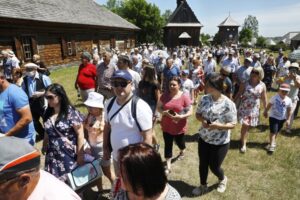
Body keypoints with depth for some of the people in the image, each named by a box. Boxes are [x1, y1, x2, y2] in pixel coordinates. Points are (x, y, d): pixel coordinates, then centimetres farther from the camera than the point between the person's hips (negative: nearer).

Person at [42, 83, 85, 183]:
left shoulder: (71, 112, -15)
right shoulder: (48, 113, 3)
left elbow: (80, 134, -14)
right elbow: (47, 133, 15)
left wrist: (80, 155, -14)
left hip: (69, 155, -5)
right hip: (53, 156, 5)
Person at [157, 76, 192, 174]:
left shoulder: (184, 97, -15)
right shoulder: (165, 95, -6)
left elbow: (190, 111, -11)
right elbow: (158, 107, 1)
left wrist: (181, 116, -28)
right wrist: (163, 112, -21)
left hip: (179, 126, -1)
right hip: (166, 126, 2)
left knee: (179, 142, 21)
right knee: (168, 145, 6)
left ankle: (182, 151, 57)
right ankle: (168, 166, 18)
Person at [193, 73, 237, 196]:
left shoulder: (228, 104, -20)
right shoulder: (204, 99, -8)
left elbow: (233, 124, -14)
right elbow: (198, 114, 4)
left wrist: (219, 125, -31)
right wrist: (202, 120, -18)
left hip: (220, 143, -4)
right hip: (203, 139, 4)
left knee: (214, 167, 12)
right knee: (203, 164, 17)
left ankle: (222, 179, 48)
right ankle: (203, 186, 44)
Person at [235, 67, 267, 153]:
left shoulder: (262, 85, -5)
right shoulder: (245, 83, -10)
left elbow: (264, 99, 2)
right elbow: (238, 94, -3)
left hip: (254, 109, 2)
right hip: (244, 108, -2)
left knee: (248, 126, 11)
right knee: (245, 125, -6)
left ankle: (243, 138, 36)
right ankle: (243, 144, 11)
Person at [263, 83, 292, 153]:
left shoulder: (289, 100, -7)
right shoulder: (275, 97, -13)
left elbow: (289, 111, 0)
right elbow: (269, 105, -1)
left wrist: (288, 119, -2)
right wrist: (265, 111, 6)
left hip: (282, 119, 3)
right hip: (273, 117, -3)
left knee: (277, 131, 17)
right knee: (273, 131, -6)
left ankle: (272, 142, 36)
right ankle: (272, 144, 2)